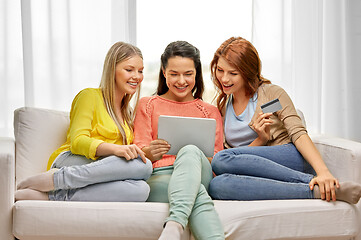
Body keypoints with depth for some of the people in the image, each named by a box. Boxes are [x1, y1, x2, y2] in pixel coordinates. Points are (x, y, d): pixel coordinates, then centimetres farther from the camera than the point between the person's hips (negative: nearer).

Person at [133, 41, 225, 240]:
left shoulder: (210, 112, 27)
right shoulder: (148, 105, 24)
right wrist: (150, 152, -15)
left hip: (202, 176, 1)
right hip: (158, 177, -1)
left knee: (190, 151, -39)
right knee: (199, 194, -39)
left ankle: (175, 224, -59)